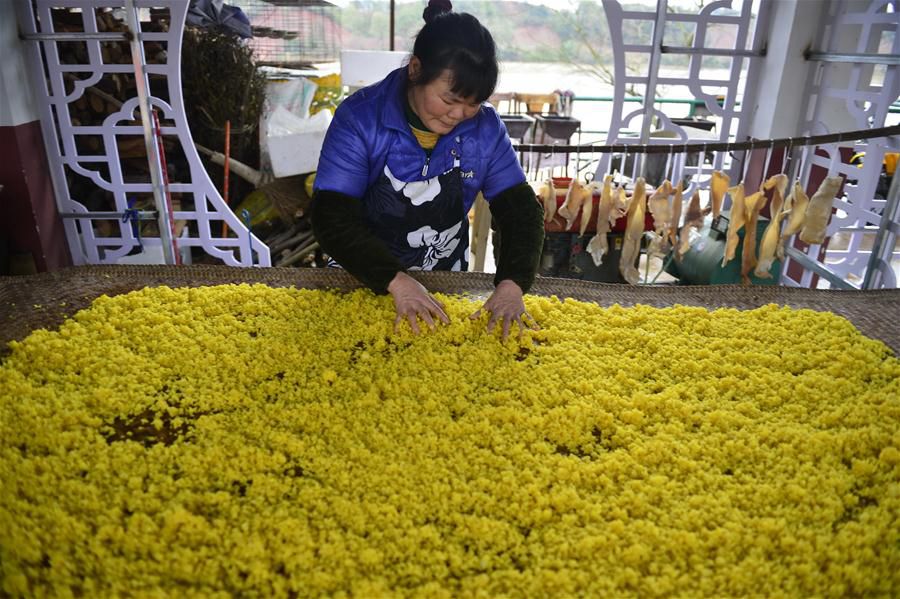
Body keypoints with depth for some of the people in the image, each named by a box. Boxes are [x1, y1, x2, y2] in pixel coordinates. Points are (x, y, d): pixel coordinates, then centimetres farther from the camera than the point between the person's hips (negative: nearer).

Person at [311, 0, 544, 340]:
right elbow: (331, 218, -21)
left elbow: (520, 209, -7)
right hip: (364, 282, -1)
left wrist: (512, 284, -24)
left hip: (446, 284, 2)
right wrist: (396, 282, -33)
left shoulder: (485, 127, -8)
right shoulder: (359, 119, -17)